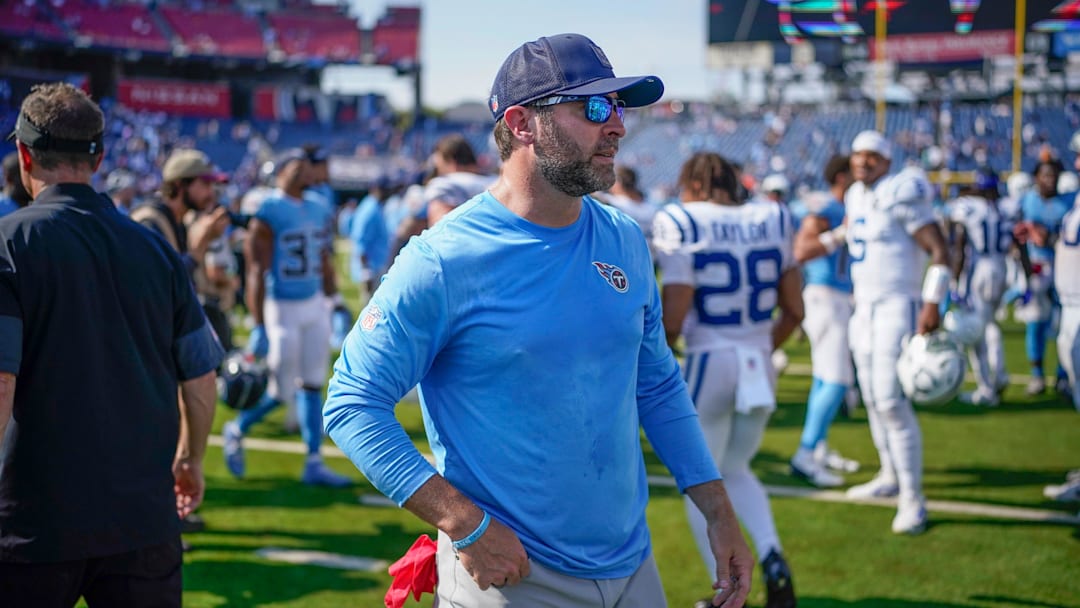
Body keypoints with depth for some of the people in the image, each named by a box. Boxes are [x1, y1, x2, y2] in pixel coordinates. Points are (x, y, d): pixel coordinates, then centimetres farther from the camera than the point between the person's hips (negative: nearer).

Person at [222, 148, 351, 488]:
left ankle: (314, 463, 13)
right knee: (282, 391, -1)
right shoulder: (268, 214, -15)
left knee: (312, 385, 8)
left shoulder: (317, 212, 9)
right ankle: (237, 430, 25)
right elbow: (256, 272, -16)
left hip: (315, 306, 7)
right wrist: (259, 327, -19)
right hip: (282, 309, -7)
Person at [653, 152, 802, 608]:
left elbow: (672, 320, -14)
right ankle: (772, 558, 3)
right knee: (735, 470, 25)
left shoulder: (682, 224, -10)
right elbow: (794, 312, 8)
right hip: (760, 365, 5)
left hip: (709, 362, -5)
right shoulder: (773, 220, 5)